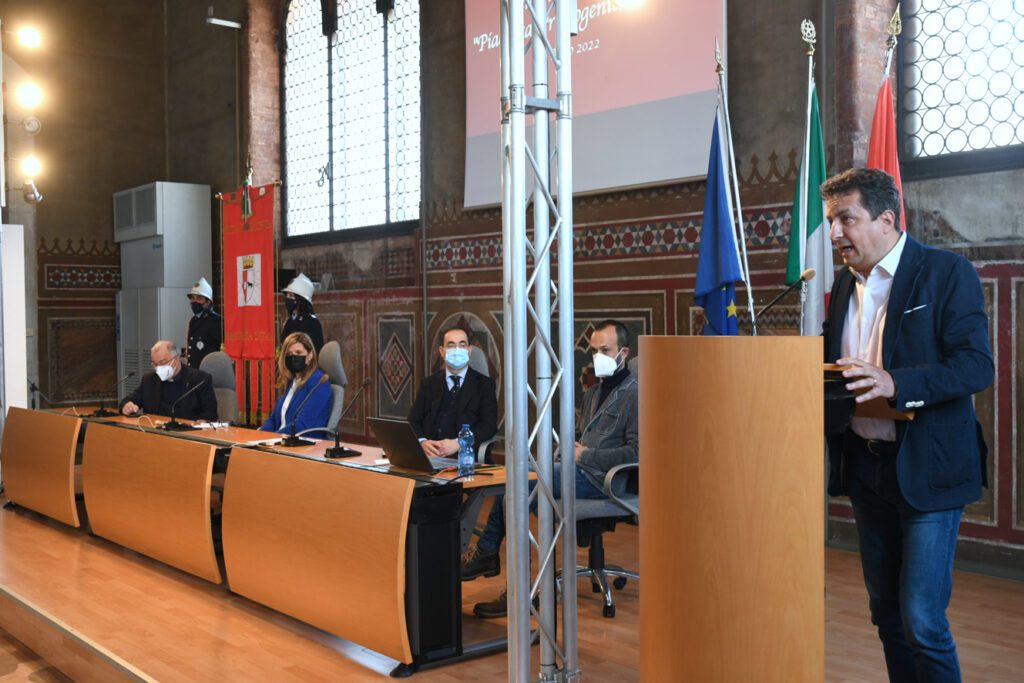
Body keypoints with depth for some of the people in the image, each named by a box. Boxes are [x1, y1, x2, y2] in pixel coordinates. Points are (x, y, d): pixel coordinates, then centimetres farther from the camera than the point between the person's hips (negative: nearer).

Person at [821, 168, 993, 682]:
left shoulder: (948, 273, -9)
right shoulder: (845, 283, 11)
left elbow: (977, 367, -17)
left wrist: (894, 383, -31)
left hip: (926, 469, -6)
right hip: (864, 464, 7)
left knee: (922, 622, -6)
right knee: (887, 615, 15)